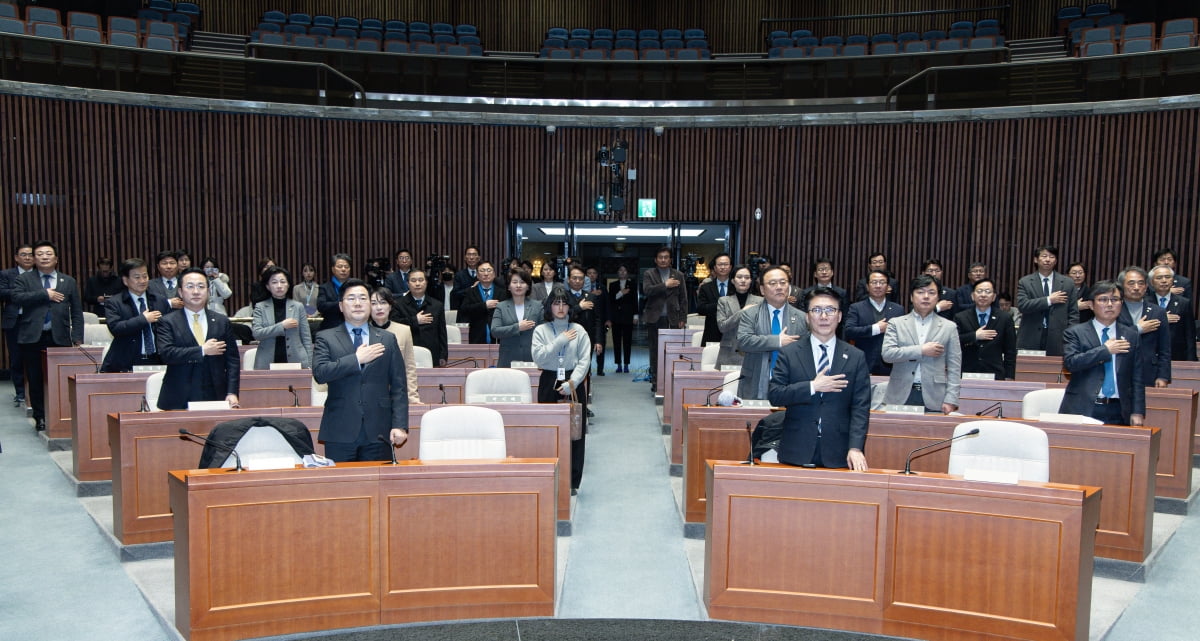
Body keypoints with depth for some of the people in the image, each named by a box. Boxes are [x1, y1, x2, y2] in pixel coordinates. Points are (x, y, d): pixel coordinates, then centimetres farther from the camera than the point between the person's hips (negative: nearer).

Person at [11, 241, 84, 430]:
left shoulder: (69, 282, 12)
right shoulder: (24, 279, 9)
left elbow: (77, 313, 10)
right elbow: (16, 298, -11)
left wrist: (77, 339, 1)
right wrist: (45, 294, -13)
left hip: (59, 337, 0)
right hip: (32, 337, 0)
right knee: (35, 379, 4)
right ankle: (40, 417, 14)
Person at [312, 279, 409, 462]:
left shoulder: (388, 340, 11)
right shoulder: (326, 338, 8)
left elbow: (399, 387, 7)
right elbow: (319, 373, -9)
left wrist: (400, 425, -3)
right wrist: (357, 359, -12)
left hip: (378, 433, 1)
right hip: (340, 433, -1)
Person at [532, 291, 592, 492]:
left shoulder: (578, 330, 4)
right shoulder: (541, 330, 4)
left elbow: (585, 360, -2)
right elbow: (538, 357, -8)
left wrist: (572, 383, -13)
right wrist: (560, 341, -12)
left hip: (574, 384, 0)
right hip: (549, 383, 0)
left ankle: (572, 482, 10)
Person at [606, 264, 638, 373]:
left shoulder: (632, 284, 9)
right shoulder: (612, 285, 12)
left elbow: (635, 299, 4)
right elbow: (610, 300, 4)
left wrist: (635, 314, -3)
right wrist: (621, 293, -9)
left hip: (627, 316, -1)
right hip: (616, 316, 2)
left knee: (627, 341, -2)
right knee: (616, 341, 0)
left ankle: (626, 365, 2)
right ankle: (619, 364, 5)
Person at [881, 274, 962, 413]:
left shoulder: (949, 327, 9)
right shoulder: (896, 323, 8)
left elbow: (954, 367, 5)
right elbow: (887, 353, -5)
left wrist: (950, 400, -4)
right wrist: (921, 350, -11)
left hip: (933, 399, 0)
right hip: (901, 396, 0)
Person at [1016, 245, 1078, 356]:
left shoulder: (1068, 283, 9)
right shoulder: (1025, 282, 5)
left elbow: (1073, 314, 8)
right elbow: (1022, 305, -10)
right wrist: (1049, 300, -11)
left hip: (1057, 340, 1)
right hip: (1030, 340, -1)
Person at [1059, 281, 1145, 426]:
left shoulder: (1131, 335, 12)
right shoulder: (1074, 332, 5)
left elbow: (1137, 378, 9)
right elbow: (1070, 363, -11)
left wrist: (1137, 412, 2)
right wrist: (1105, 350, -10)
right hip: (1082, 410, -2)